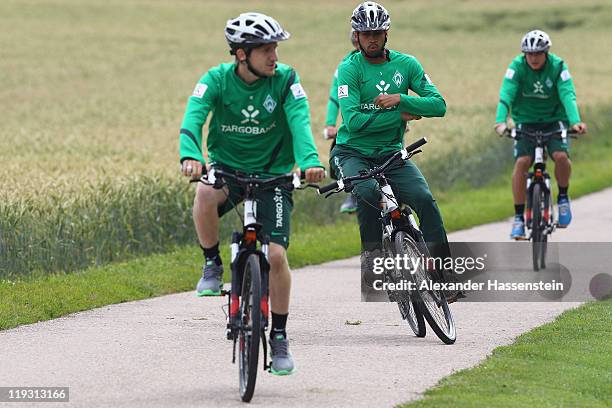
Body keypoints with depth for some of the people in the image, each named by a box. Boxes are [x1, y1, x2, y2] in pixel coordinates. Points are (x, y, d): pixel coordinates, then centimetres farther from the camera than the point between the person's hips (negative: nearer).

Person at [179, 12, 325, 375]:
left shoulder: (285, 79, -12)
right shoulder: (217, 80, -13)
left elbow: (300, 121, -26)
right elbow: (193, 117, -27)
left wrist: (310, 161, -46)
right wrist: (190, 157, -49)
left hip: (272, 173, 0)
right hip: (227, 167, 0)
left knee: (276, 255, -13)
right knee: (205, 195, -36)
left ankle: (280, 338, 4)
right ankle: (213, 266, -11)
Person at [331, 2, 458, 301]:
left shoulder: (406, 64, 3)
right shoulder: (350, 68, -8)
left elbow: (438, 104, -6)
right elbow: (353, 120, -20)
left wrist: (400, 99, -20)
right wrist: (400, 116, -16)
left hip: (390, 154, 3)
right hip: (352, 153, -3)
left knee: (424, 198, -20)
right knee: (369, 192, -35)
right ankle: (371, 254, -16)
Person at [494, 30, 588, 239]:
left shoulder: (558, 67, -15)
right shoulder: (517, 67, -15)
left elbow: (568, 95, -26)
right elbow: (506, 96, -25)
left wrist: (575, 121, -44)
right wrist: (500, 121, -43)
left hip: (554, 120, 0)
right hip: (525, 122, 0)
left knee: (561, 156, -26)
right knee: (522, 162, -21)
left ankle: (563, 197, 3)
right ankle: (519, 216, -12)